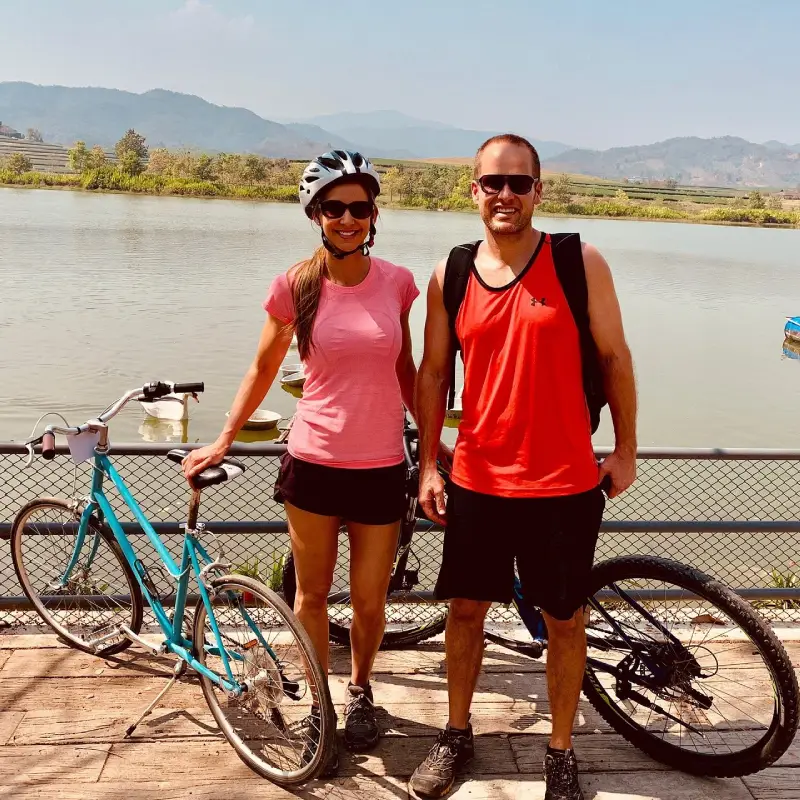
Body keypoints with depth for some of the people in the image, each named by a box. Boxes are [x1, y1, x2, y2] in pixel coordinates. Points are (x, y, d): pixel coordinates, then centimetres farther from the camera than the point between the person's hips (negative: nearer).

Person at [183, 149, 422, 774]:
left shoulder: (397, 282, -2)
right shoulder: (296, 285, -6)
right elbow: (264, 367, 6)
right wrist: (223, 441, 9)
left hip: (381, 467, 1)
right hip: (314, 462, 0)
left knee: (369, 601, 10)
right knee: (312, 594, 12)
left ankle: (361, 689, 39)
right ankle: (319, 707, 34)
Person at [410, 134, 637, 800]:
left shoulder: (581, 262, -7)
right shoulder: (450, 275, 1)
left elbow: (614, 358, 0)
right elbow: (433, 373, 7)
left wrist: (625, 450, 3)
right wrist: (428, 464, 4)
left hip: (565, 483, -2)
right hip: (477, 479, 2)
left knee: (564, 618, 10)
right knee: (466, 608, 13)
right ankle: (457, 734, 35)